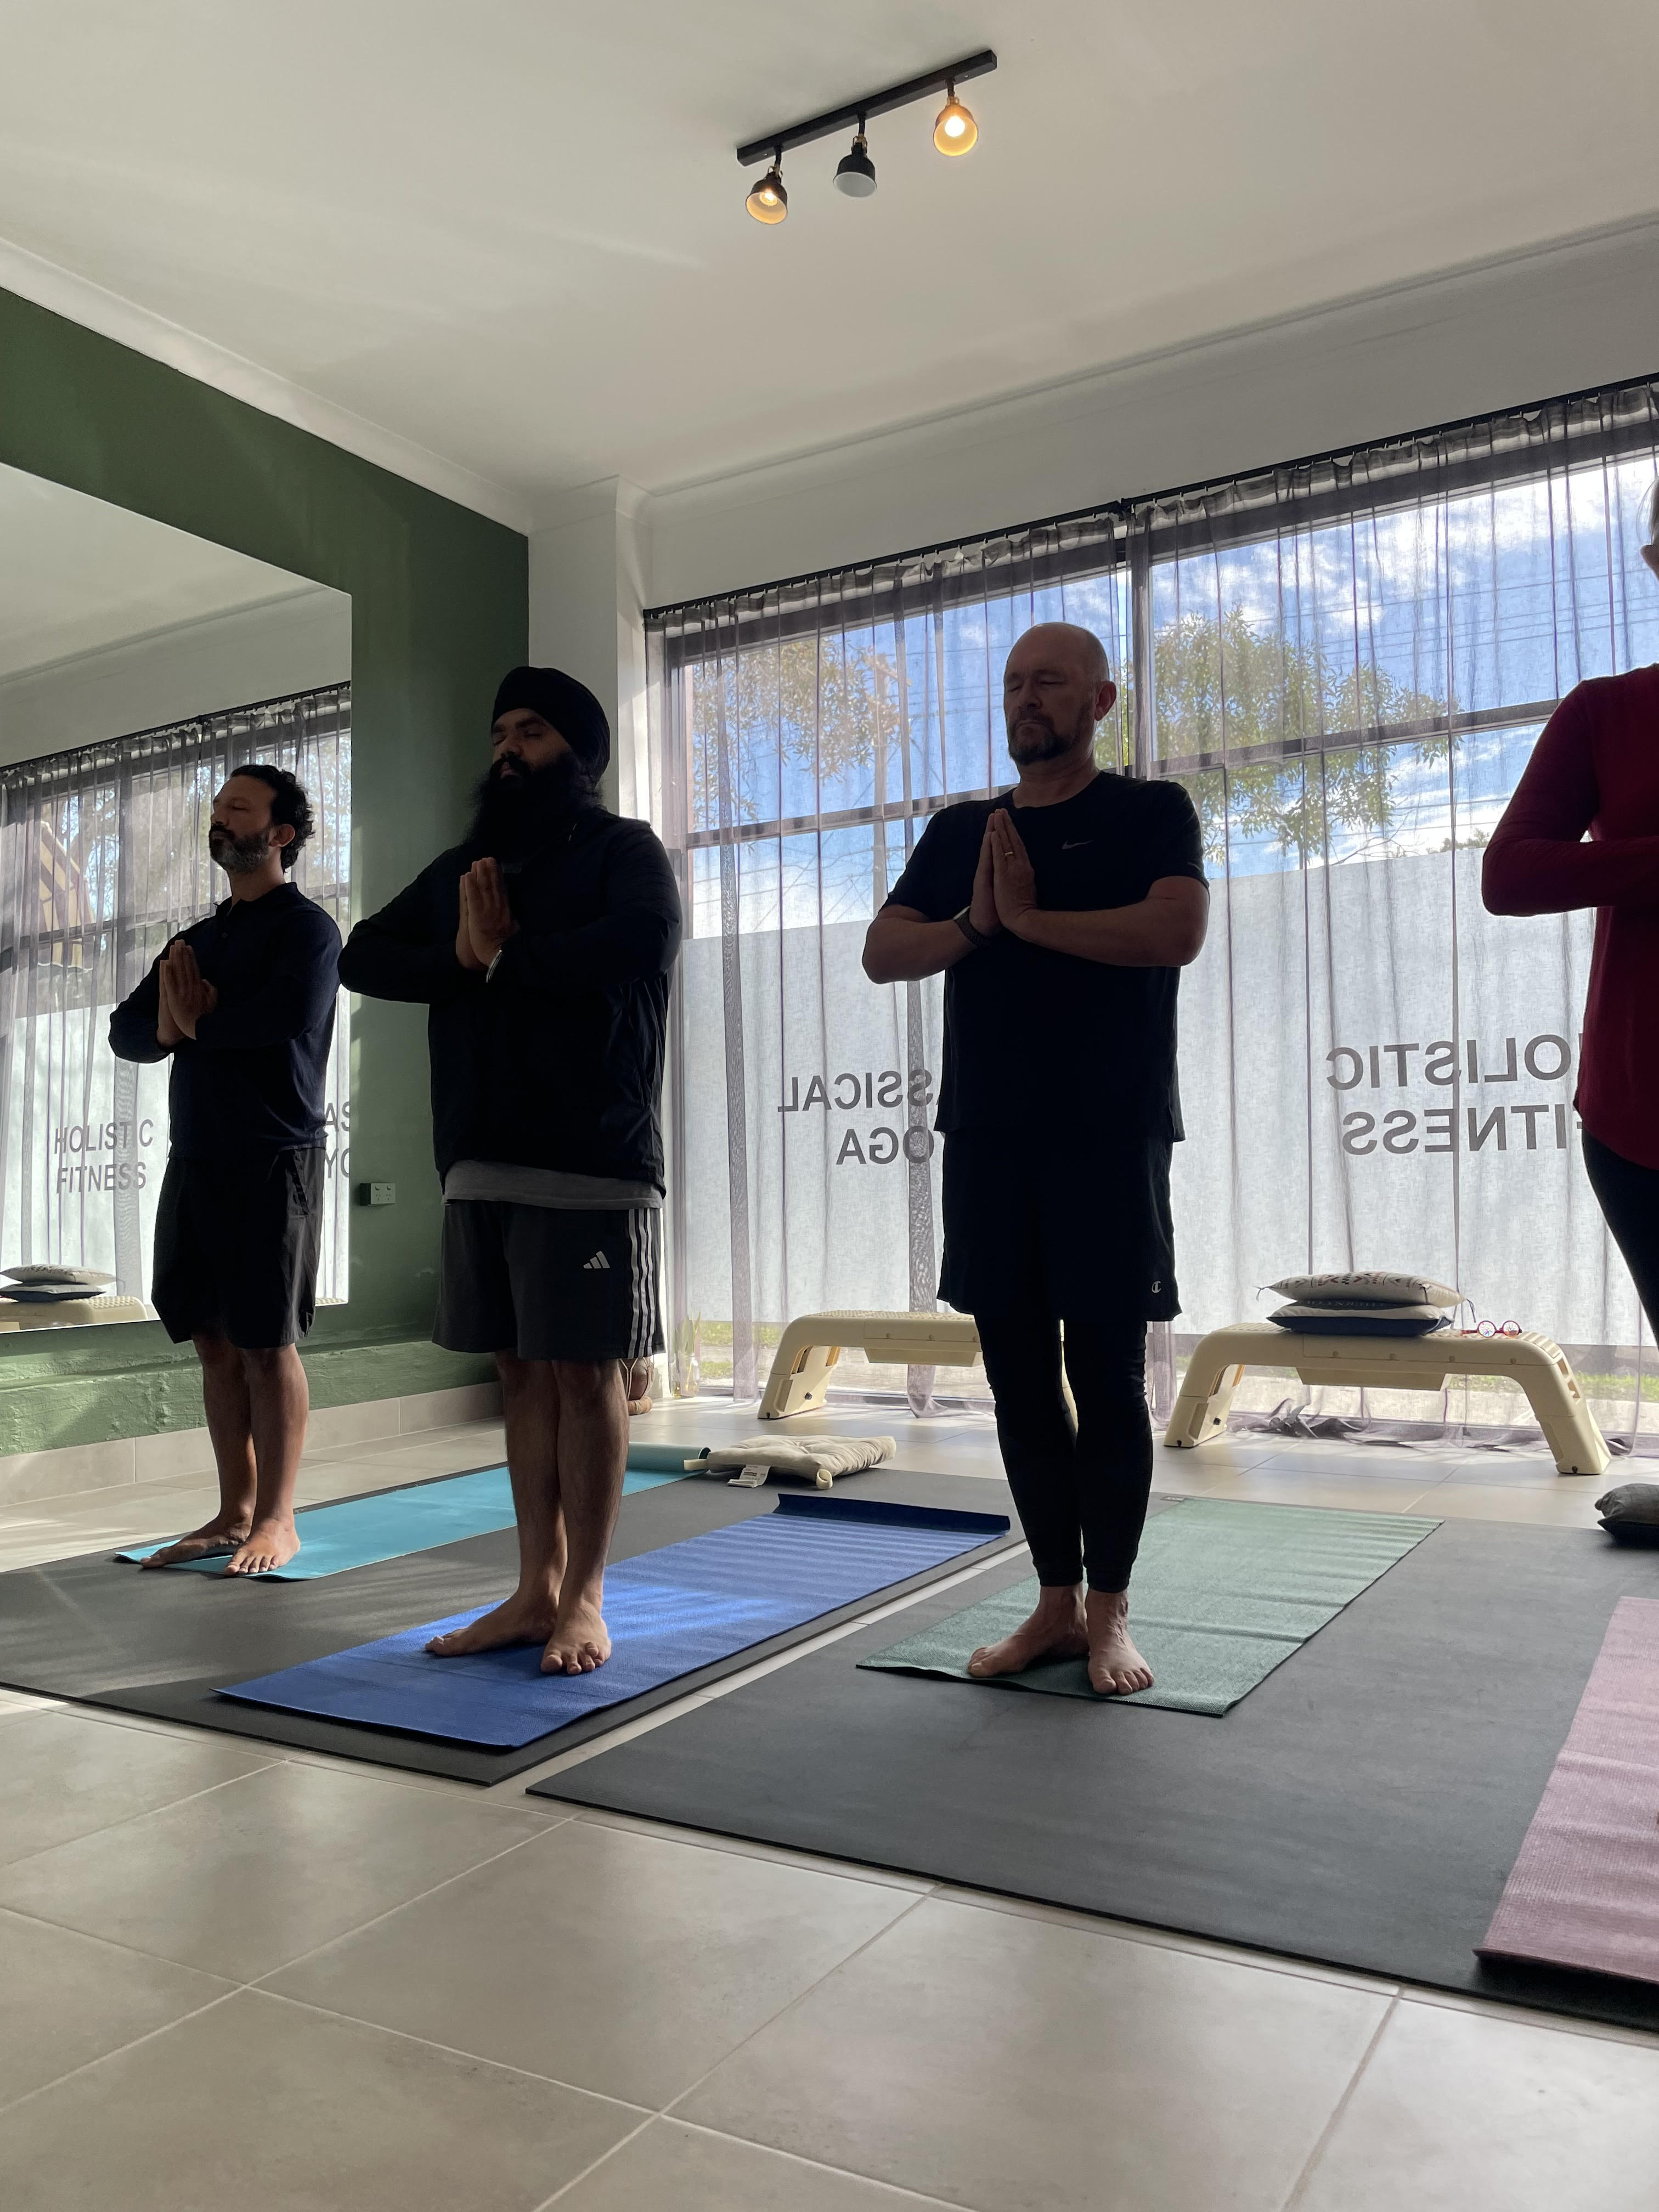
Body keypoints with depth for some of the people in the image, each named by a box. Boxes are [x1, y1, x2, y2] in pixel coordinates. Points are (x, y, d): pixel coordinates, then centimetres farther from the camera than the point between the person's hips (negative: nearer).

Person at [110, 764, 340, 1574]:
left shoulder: (305, 927, -3)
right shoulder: (199, 937, 20)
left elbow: (289, 1015, -22)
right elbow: (126, 1031, 13)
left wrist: (198, 1022, -5)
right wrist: (168, 1024, -10)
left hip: (273, 1160, -7)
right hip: (195, 1158, 7)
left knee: (268, 1344, -4)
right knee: (214, 1340, 7)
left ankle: (275, 1521, 4)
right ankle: (234, 1513, 15)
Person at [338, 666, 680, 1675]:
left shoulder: (622, 849, 1)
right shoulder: (465, 864, 20)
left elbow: (645, 941, -21)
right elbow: (364, 958, 11)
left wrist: (507, 956, -9)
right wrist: (460, 955, -8)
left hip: (589, 1163, -6)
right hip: (480, 1163, 6)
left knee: (585, 1370, -1)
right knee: (522, 1370, 9)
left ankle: (585, 1598, 10)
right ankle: (537, 1589, 18)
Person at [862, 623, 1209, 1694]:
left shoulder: (1149, 813, 4)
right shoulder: (960, 830, 16)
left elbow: (1177, 931, -15)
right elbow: (882, 953, 8)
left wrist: (1029, 915, -10)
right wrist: (975, 923, -8)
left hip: (1108, 1135, -4)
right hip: (987, 1135, 5)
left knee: (1107, 1373, 0)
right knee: (1020, 1374, 8)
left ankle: (1110, 1612, 12)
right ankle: (1057, 1603, 19)